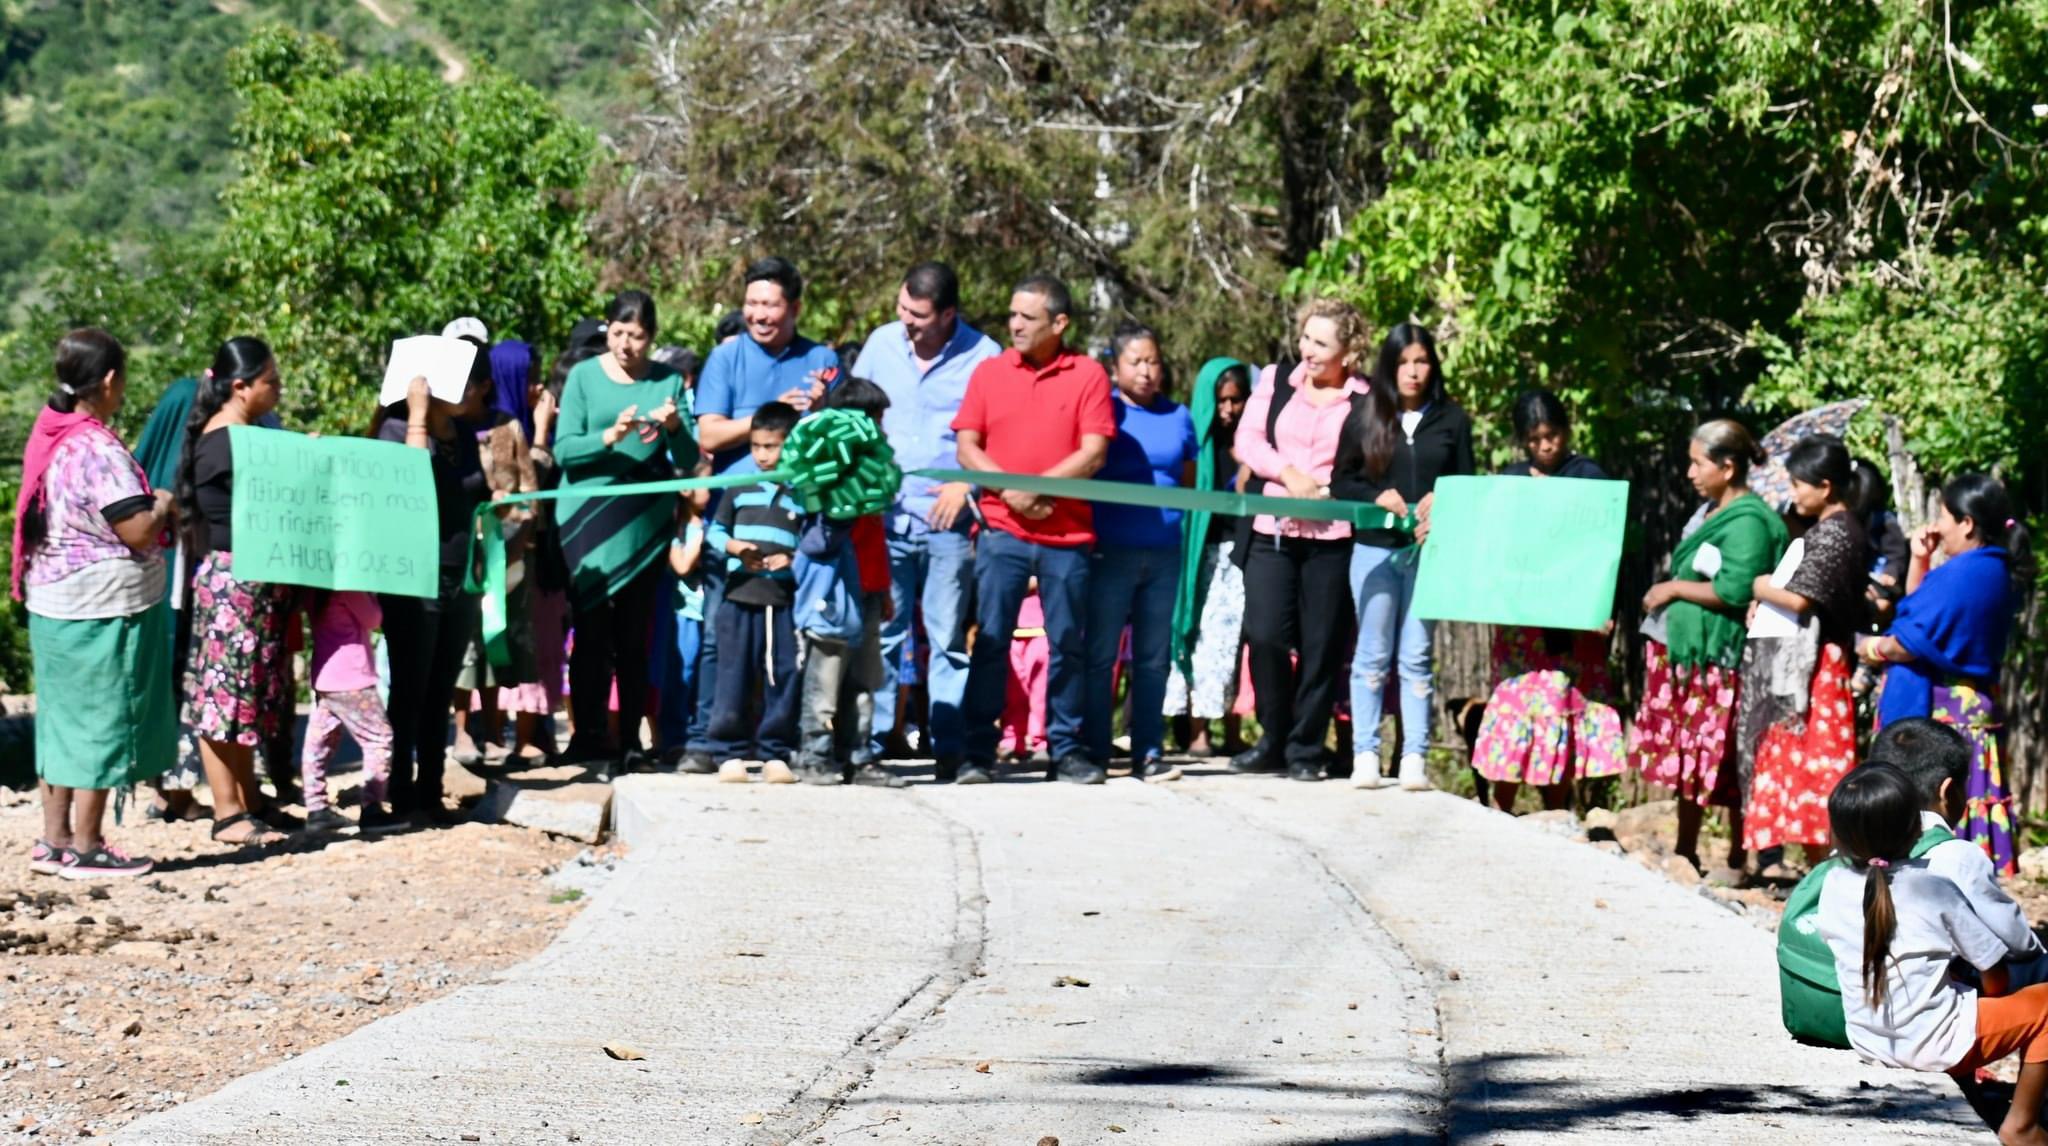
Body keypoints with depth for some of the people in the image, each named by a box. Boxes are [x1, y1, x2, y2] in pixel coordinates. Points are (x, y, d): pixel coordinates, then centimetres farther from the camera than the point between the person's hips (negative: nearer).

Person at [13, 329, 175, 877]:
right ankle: (85, 848, 5)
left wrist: (148, 505, 16)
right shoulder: (98, 450, -21)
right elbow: (138, 531, -23)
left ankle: (54, 840, 22)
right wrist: (163, 506, -3)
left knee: (62, 719, 15)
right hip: (102, 606, -9)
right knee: (102, 721, 0)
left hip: (52, 601, 9)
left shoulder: (50, 436, 7)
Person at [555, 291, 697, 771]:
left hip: (646, 524, 2)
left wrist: (674, 428, -15)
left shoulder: (668, 382, 8)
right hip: (589, 520, -2)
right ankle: (589, 734, -5)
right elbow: (564, 450, -4)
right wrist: (611, 436, -19)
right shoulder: (584, 376, 4)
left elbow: (689, 461, 4)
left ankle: (629, 741, 7)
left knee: (635, 636, 3)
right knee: (593, 628, -7)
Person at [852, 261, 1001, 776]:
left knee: (949, 637, 3)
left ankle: (949, 745, 7)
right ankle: (870, 740, 6)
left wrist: (967, 483, -10)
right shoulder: (881, 344, 6)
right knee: (880, 632, 1)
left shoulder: (983, 357, -4)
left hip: (948, 518, -2)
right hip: (885, 515, 2)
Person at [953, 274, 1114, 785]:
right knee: (990, 641, -2)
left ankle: (1067, 750, 12)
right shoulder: (989, 372, 8)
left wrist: (1037, 488, -13)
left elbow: (1093, 454, -5)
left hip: (1068, 535, -1)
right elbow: (967, 449, 4)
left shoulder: (1088, 375, 2)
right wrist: (1010, 492, -11)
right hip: (1001, 531, 1)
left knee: (1068, 644, 4)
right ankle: (978, 753, 1)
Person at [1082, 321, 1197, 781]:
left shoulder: (1178, 416, 13)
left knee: (1154, 657, 6)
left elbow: (1189, 481, 21)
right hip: (1111, 549, -4)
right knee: (1100, 654, -2)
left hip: (1163, 552, 4)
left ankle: (1148, 752, 10)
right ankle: (1094, 753, 2)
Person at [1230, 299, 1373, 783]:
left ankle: (1305, 749, 10)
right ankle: (1273, 740, 10)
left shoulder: (1368, 400, -1)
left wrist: (1327, 488, -15)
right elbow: (1247, 440, 5)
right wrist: (1288, 473, -10)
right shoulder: (1275, 381, 10)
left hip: (1332, 538, -2)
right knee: (1264, 636, -5)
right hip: (1271, 532, 2)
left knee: (1321, 647, 1)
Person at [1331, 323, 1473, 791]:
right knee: (1372, 655, 2)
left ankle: (1414, 757, 2)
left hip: (1429, 550, 0)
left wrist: (1440, 503, -10)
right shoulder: (1364, 417, 5)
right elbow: (1341, 481, 6)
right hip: (1375, 548, 0)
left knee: (1416, 657, 1)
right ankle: (1365, 755, 5)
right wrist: (1377, 497, -11)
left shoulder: (1452, 420, 7)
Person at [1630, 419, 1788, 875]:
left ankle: (1738, 860, 4)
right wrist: (1666, 594, 10)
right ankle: (1684, 852, 25)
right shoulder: (1708, 511, 14)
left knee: (1721, 760, -4)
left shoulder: (1748, 521, -15)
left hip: (1718, 657, -10)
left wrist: (1675, 588, -13)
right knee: (1682, 756, 15)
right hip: (1683, 649, 10)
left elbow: (1735, 591, -22)